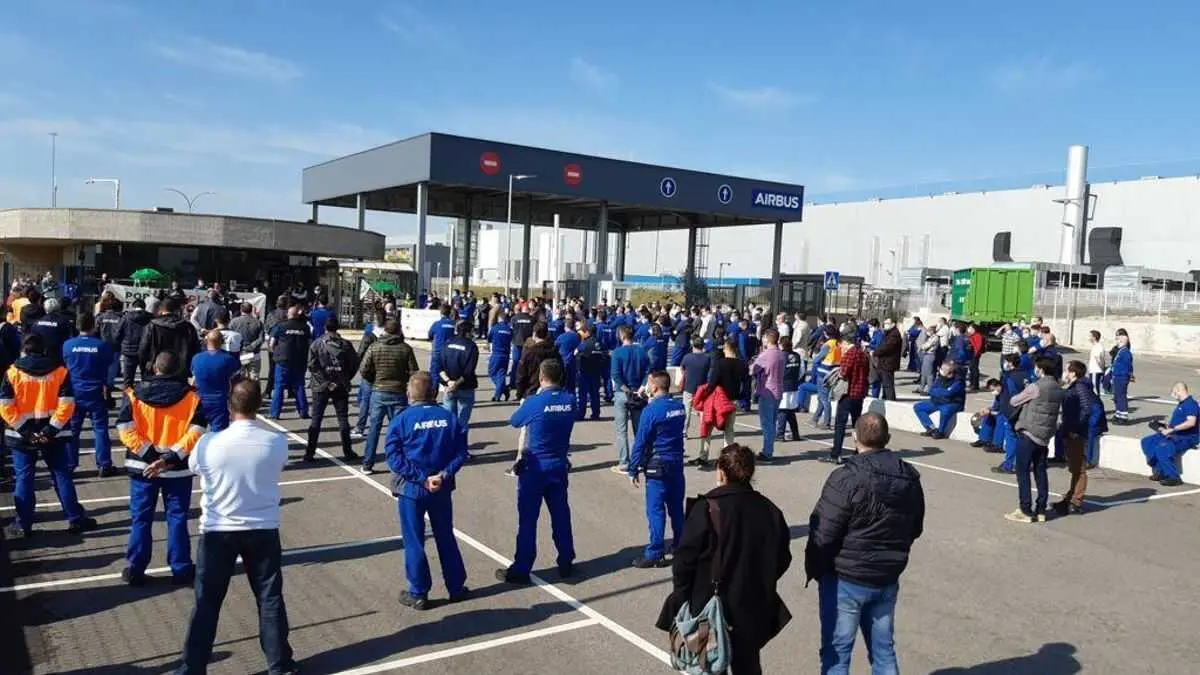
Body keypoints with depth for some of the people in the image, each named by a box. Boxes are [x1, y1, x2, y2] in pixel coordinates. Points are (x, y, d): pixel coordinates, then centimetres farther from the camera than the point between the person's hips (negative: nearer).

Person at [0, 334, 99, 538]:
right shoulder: (60, 372, -2)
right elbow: (67, 404, -10)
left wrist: (23, 430, -7)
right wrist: (52, 429, -9)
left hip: (23, 435, -1)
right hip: (52, 434, 1)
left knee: (23, 478, 9)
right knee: (62, 475, 9)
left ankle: (23, 525, 14)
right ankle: (75, 519, 13)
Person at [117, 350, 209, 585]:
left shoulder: (136, 395, -3)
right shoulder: (191, 397, -5)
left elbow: (125, 428, -10)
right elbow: (196, 432, -14)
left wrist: (149, 454, -9)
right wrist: (171, 456, -16)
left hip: (143, 466, 1)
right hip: (178, 468, 0)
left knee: (140, 518, 12)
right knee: (177, 518, 8)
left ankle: (135, 570, 17)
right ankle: (181, 570, 12)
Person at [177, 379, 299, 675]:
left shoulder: (208, 443, -15)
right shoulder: (277, 442, -14)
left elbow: (193, 468, 7)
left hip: (217, 532, 0)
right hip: (263, 531, 1)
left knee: (206, 603, 12)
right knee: (270, 599, 13)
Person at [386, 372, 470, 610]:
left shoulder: (401, 420, -11)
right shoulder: (450, 418, -3)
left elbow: (394, 458, -15)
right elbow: (461, 453, -6)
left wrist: (421, 479, -15)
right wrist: (444, 474, -12)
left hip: (411, 489, -3)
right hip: (442, 490, 3)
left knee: (414, 541, 9)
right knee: (446, 537, 17)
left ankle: (418, 594, 16)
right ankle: (456, 587, 27)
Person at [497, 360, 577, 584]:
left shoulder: (534, 402, -17)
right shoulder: (570, 400, -4)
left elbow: (514, 421, 0)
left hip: (534, 467, -4)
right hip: (559, 466, 4)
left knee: (528, 518, 2)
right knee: (561, 515, 14)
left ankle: (521, 570, 8)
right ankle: (566, 564, 24)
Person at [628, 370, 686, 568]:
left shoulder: (651, 410, -15)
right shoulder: (679, 407, 4)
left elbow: (640, 443, -13)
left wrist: (633, 470, -6)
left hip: (657, 465, -6)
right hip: (677, 463, 7)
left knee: (655, 510, -2)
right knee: (676, 507, 16)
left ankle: (655, 554, 1)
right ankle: (681, 547, 26)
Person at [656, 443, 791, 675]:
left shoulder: (707, 508, -18)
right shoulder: (770, 510, -2)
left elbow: (685, 559, -16)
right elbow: (782, 559, 7)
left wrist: (680, 595, -3)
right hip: (754, 610, 4)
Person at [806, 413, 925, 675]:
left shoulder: (847, 478, -21)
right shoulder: (910, 478, 2)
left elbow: (823, 534, -19)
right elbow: (915, 529, 13)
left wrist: (813, 569, -4)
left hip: (845, 579, -6)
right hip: (888, 578, 6)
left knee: (836, 652, 6)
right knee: (883, 649, 18)